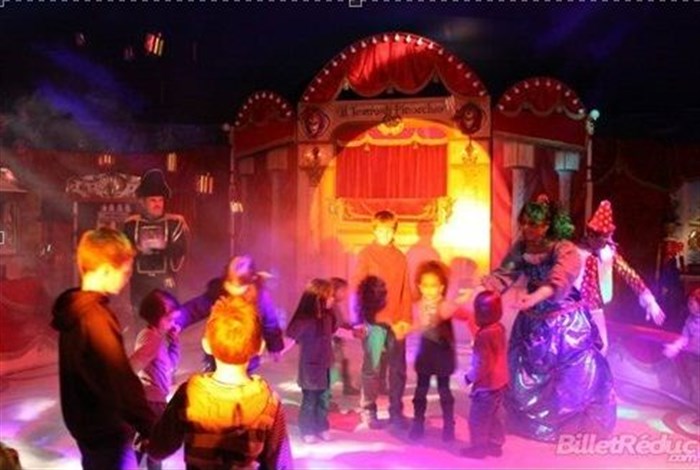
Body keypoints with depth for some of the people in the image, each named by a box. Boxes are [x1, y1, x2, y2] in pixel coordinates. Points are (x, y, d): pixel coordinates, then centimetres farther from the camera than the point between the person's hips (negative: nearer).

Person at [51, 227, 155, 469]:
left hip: (87, 420, 9)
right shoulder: (95, 317, -26)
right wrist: (152, 429, -23)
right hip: (106, 429, -9)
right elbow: (120, 382, -29)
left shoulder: (76, 308, 3)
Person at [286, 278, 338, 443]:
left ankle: (322, 427, 31)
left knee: (324, 399, 15)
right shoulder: (305, 319, -23)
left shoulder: (327, 315, -2)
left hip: (325, 365, 6)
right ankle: (307, 431, 23)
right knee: (309, 400, 8)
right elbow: (291, 337, -24)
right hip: (310, 366, -6)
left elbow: (334, 331, 15)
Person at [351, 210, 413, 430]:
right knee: (372, 368, 1)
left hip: (397, 322, 4)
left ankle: (396, 411, 17)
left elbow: (406, 291, 9)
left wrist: (406, 319, 0)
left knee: (398, 369, 7)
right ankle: (368, 411, 12)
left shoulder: (400, 257, 10)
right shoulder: (366, 255, -1)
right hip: (374, 320, -4)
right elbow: (357, 288, -4)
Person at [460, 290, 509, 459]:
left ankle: (479, 447, 20)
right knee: (495, 416, 21)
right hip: (499, 382, 9)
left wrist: (470, 377, -10)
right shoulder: (499, 328, 0)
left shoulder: (484, 335, -28)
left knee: (478, 418, 8)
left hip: (486, 385, -9)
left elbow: (482, 364, -25)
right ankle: (495, 444, 32)